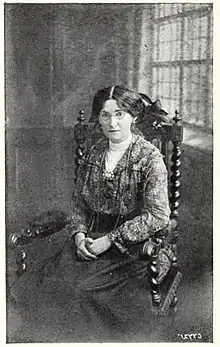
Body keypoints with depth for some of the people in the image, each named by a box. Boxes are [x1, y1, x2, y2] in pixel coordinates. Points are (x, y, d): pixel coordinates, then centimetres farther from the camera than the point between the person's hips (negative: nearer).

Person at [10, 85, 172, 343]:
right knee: (45, 283, -16)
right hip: (90, 237, 5)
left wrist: (109, 240, -15)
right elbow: (78, 203, 16)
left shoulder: (150, 157, -8)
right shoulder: (93, 154, 9)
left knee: (80, 290, -23)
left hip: (128, 245, -5)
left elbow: (157, 216, -14)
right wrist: (79, 234, -4)